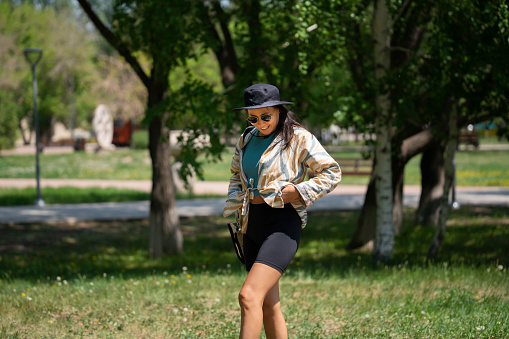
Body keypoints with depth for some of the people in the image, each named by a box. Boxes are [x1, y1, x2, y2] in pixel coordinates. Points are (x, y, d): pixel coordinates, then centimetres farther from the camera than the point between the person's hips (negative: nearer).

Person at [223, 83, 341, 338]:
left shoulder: (299, 138, -5)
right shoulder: (247, 140, 13)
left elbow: (331, 173, -4)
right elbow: (237, 178, 27)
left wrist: (298, 191, -16)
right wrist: (233, 209, 11)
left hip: (282, 224, -7)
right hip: (252, 225, 7)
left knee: (249, 296, -20)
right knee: (268, 306, 9)